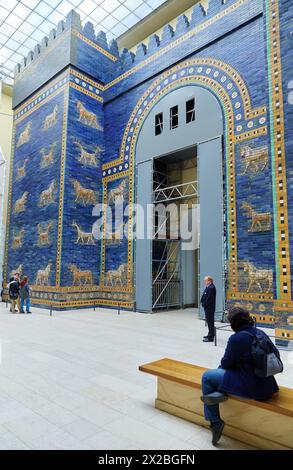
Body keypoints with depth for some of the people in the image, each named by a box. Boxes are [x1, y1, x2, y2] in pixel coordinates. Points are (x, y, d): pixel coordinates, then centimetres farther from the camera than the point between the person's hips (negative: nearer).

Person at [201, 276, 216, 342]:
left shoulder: (211, 288, -20)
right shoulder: (208, 287, 12)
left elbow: (209, 299, -23)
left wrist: (204, 304, -14)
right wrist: (202, 302, 9)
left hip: (209, 307, -11)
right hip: (207, 307, 11)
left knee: (210, 322, -4)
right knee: (209, 321, 19)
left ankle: (211, 337, 2)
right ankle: (210, 335, 31)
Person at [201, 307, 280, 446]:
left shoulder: (236, 338, -19)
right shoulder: (261, 333, 2)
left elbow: (226, 363, -8)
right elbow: (276, 355, 14)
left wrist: (221, 366, 15)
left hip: (252, 388, -8)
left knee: (207, 377, 4)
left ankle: (215, 422, 9)